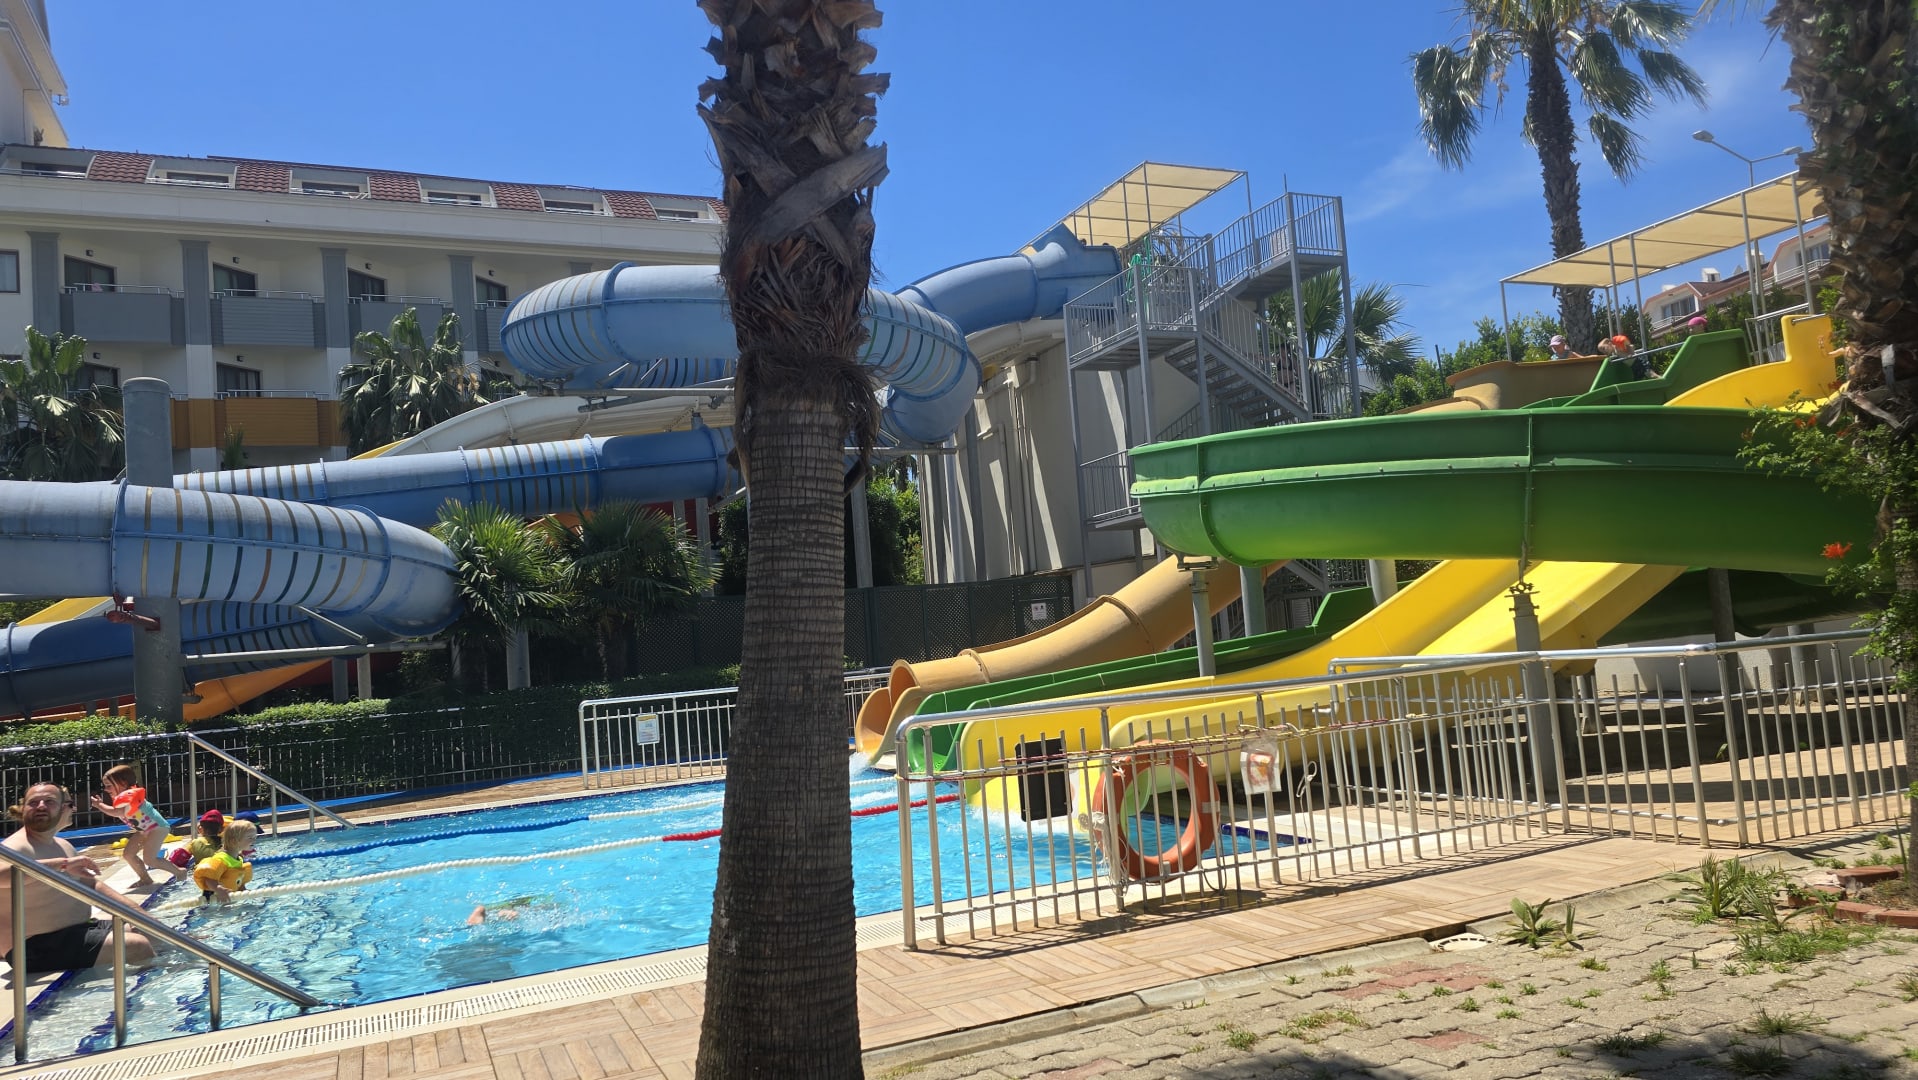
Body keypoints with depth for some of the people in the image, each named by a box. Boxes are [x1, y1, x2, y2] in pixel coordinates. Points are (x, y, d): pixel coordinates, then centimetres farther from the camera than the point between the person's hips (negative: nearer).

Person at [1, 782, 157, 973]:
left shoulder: (63, 846, 15)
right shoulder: (17, 848, -16)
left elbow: (92, 884, 19)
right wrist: (63, 864, -40)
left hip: (77, 930, 10)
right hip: (39, 946, -10)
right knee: (138, 947, -22)